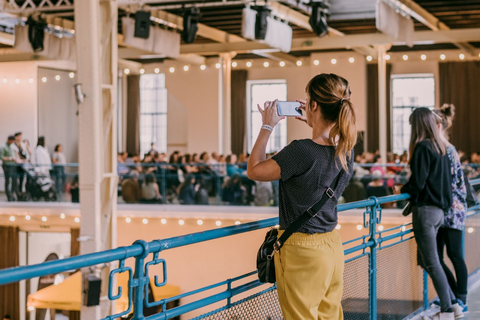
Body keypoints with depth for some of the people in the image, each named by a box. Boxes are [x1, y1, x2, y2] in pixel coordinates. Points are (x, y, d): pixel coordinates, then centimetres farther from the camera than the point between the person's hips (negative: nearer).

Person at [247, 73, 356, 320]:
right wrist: (313, 124, 18)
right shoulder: (346, 150, -1)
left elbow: (254, 171, -11)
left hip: (302, 252, -7)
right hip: (333, 246, 7)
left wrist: (267, 127, -3)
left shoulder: (301, 151, -24)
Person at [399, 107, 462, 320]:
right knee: (425, 260, 16)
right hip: (439, 208, 9)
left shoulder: (423, 147, -15)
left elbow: (417, 182, -18)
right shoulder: (441, 147, 11)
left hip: (425, 209, -9)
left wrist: (403, 190, 1)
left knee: (431, 262, -1)